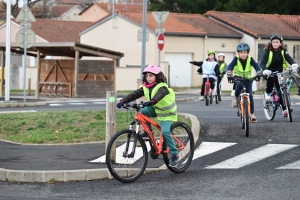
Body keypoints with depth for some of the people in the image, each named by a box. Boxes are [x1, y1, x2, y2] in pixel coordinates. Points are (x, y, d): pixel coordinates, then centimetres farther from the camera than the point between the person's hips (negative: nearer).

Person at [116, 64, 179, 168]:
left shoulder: (162, 87, -25)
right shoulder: (146, 88, -5)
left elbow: (158, 96, -46)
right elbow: (134, 94, -15)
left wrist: (150, 102, -65)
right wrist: (123, 101, -29)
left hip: (167, 112, -7)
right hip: (155, 109, 7)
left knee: (165, 132, -23)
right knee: (143, 111, -20)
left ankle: (174, 154, -11)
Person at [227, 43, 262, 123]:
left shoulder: (250, 59, -19)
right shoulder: (236, 59, -21)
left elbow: (256, 66, -31)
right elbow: (230, 67, -34)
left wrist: (259, 74, -51)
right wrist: (229, 75, -53)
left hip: (248, 78, 1)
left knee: (250, 95, -11)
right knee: (240, 85, -36)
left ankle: (252, 114, -4)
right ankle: (235, 97, -7)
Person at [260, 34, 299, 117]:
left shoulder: (283, 51, -7)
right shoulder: (268, 51, -14)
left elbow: (289, 58, -22)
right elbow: (263, 62, -24)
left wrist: (294, 64, -45)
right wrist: (265, 70, -45)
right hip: (270, 71, -2)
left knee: (280, 90, -6)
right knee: (271, 78, -33)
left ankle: (284, 109, 1)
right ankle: (268, 93, -4)